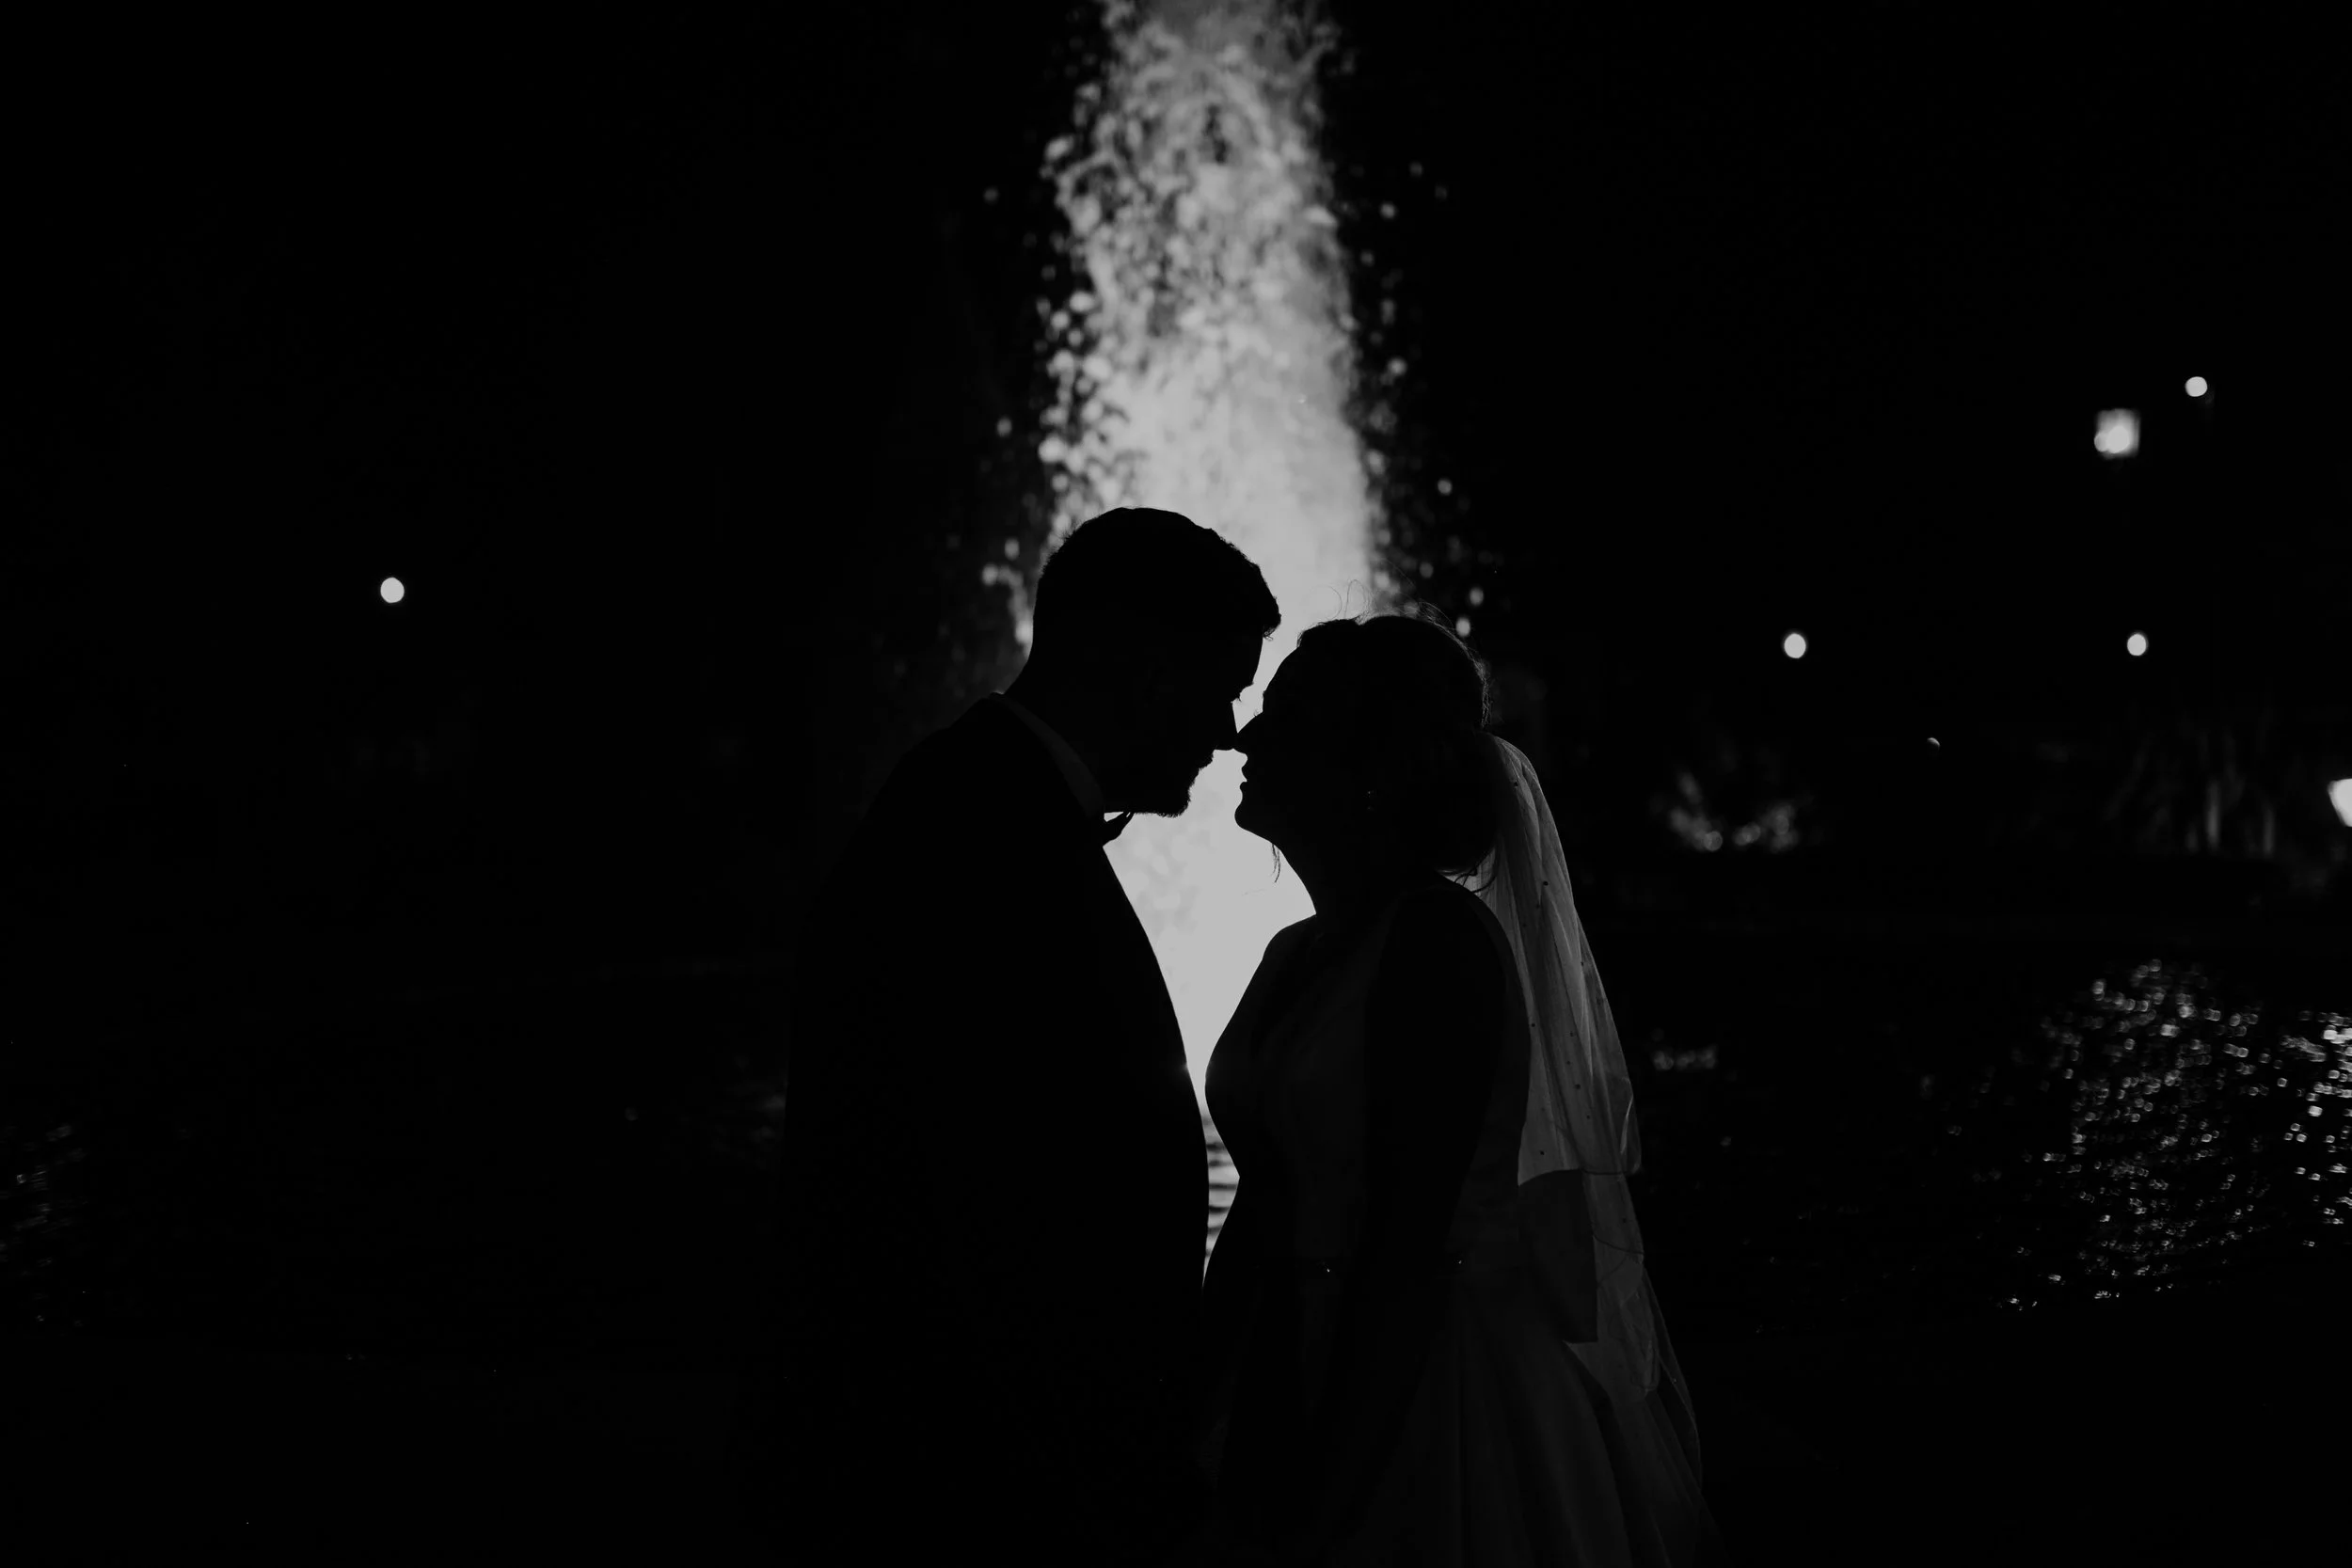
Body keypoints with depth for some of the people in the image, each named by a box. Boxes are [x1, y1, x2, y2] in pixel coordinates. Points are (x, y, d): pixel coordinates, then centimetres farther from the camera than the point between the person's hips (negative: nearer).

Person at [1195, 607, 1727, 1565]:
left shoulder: (1439, 938, -15)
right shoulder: (1298, 955, 9)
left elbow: (1411, 1245, -19)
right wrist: (1201, 1430, 9)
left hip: (1427, 1401, -8)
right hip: (1293, 1390, 8)